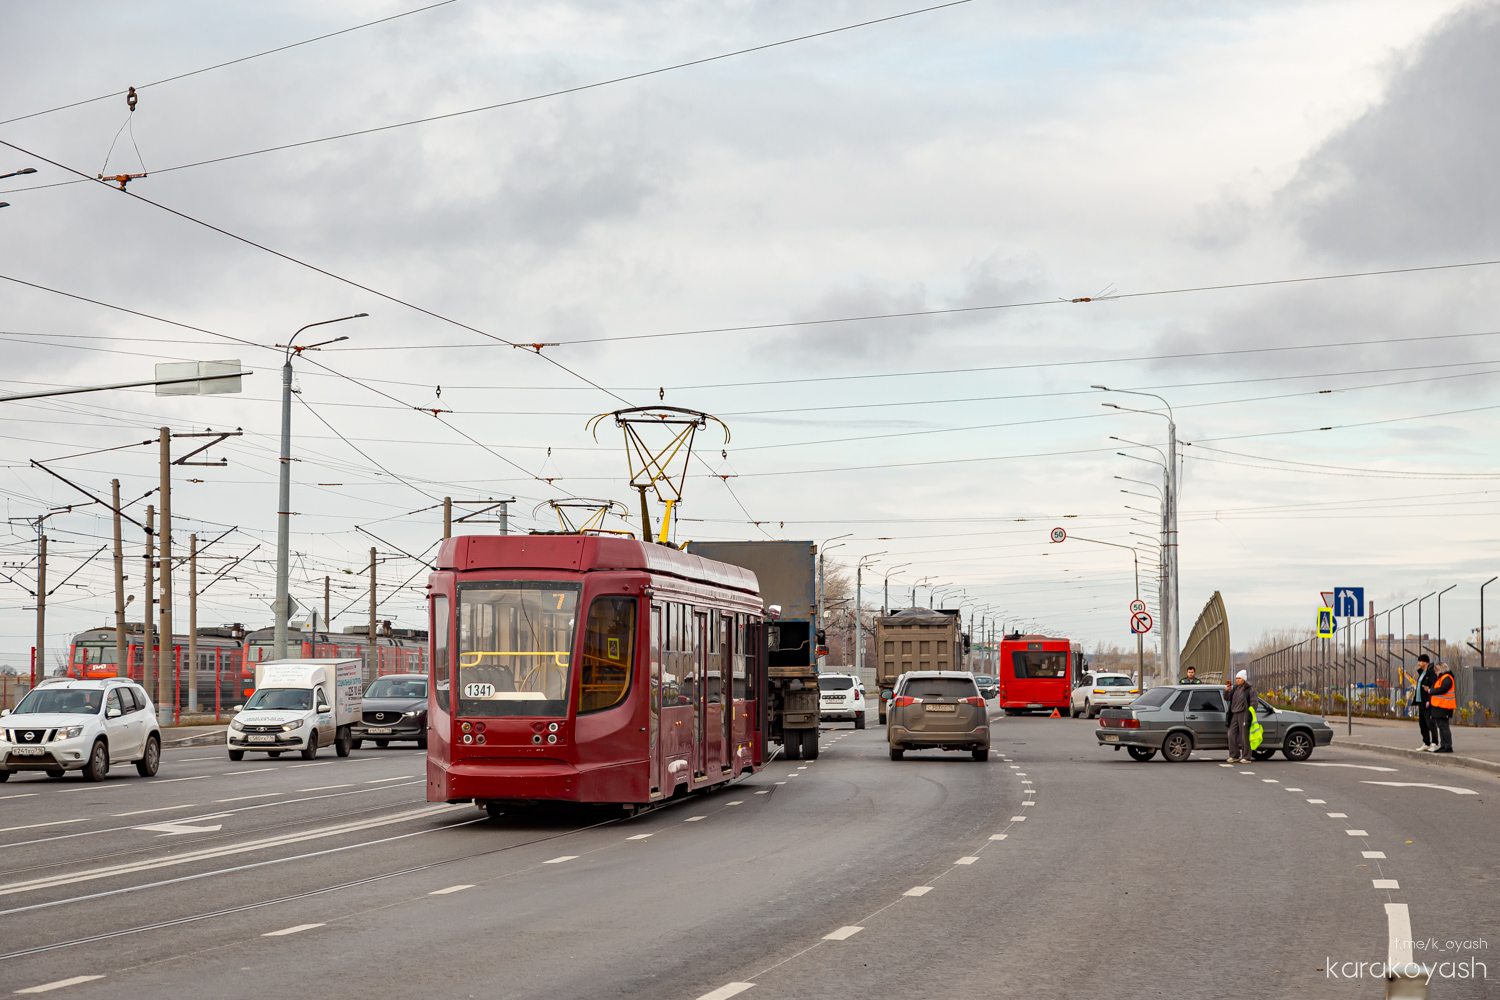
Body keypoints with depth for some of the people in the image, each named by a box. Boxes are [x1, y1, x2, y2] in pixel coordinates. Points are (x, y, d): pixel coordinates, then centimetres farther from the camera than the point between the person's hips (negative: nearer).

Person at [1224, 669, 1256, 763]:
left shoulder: (1249, 688, -2)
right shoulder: (1235, 688, 17)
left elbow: (1253, 702, -7)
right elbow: (1227, 698, 20)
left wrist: (1250, 714, -15)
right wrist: (1226, 690, 0)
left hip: (1244, 714, -7)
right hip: (1234, 714, 7)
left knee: (1244, 736, -7)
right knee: (1232, 735, 5)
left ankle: (1246, 757, -3)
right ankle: (1234, 756, 12)